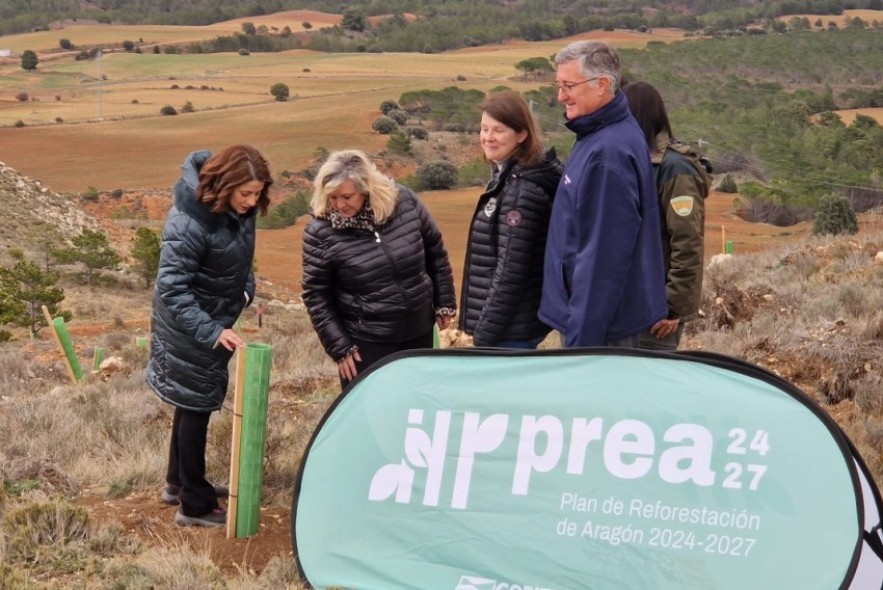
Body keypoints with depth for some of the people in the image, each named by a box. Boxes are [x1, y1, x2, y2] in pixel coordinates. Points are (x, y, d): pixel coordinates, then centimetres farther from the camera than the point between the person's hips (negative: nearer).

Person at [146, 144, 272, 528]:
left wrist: (246, 292, -1)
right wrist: (212, 331, -35)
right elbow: (171, 287, -30)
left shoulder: (237, 211, -5)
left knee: (195, 401, 20)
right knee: (196, 405, 0)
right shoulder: (189, 222, -30)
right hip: (191, 328, -8)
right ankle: (195, 506, 11)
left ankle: (178, 482, 36)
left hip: (215, 320, 8)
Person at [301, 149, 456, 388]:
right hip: (366, 342, -3)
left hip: (418, 332, 4)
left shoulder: (404, 202, -9)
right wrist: (340, 348, -9)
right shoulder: (320, 232, -16)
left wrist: (444, 304, 7)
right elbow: (316, 296, -9)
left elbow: (436, 252, 5)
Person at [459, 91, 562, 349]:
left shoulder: (522, 189, -19)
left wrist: (483, 337, -19)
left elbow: (510, 273, -22)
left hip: (509, 331, -9)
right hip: (510, 326, 9)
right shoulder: (506, 177, 10)